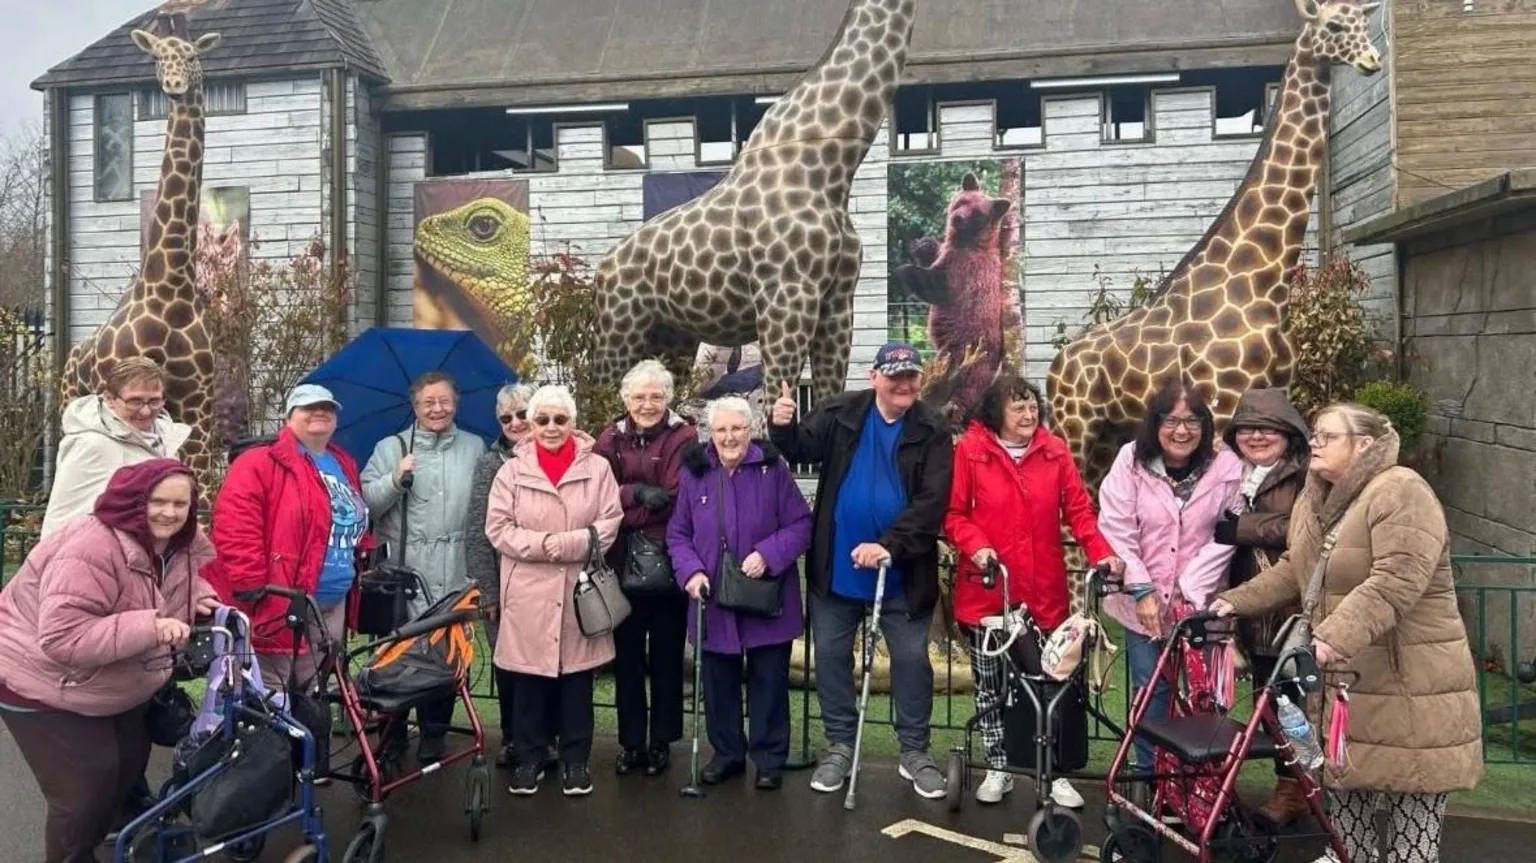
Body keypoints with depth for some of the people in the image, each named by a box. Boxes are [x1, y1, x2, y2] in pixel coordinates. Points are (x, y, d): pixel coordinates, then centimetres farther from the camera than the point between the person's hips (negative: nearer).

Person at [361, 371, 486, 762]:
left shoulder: (475, 448, 12)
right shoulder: (390, 448, 9)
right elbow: (367, 503, 1)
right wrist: (395, 479, -15)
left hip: (456, 573, 1)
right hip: (402, 572, -1)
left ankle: (435, 733, 18)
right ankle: (392, 730, 20)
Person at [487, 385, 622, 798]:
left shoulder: (597, 468, 3)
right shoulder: (512, 471, 4)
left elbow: (610, 523, -3)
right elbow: (497, 527, -1)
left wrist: (569, 543, -16)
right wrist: (539, 544, -15)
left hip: (580, 588, 0)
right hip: (527, 592, 0)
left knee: (576, 679, 8)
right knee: (528, 679, 8)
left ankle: (575, 759, 22)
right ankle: (529, 758, 23)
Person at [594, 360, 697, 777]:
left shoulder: (683, 437, -3)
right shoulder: (610, 439, 7)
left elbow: (676, 498, -13)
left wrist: (624, 512, -14)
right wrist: (637, 493, -21)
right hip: (622, 564, 3)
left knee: (666, 656, 8)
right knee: (626, 655, 10)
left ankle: (662, 742, 21)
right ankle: (631, 741, 23)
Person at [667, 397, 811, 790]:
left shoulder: (773, 468, -8)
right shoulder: (694, 473, 0)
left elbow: (801, 524, -7)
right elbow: (678, 534, 5)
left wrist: (768, 554, -21)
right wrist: (691, 571, -11)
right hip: (713, 601, 3)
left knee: (768, 681, 8)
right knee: (719, 681, 14)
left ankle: (770, 758, 23)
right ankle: (727, 752, 32)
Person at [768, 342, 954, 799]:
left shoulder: (932, 431, -8)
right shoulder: (840, 413, -3)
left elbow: (932, 503, -15)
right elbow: (804, 450, -9)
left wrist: (889, 545, -25)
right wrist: (783, 428, -32)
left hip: (902, 571, -1)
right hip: (835, 565, 2)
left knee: (912, 658, 9)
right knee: (830, 654, 11)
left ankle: (915, 751, 26)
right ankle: (839, 746, 28)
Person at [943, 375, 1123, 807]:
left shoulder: (1055, 450, 2)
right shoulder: (970, 449, -5)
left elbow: (1078, 508, 1)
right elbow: (954, 513, -4)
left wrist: (1101, 552, -13)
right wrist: (976, 546, -21)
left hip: (1044, 592, 1)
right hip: (986, 590, -1)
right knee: (991, 685, 12)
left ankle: (1056, 772, 22)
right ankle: (998, 768, 29)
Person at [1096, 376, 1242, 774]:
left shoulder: (1226, 468, -8)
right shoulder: (1131, 461, -6)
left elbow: (1224, 538, -8)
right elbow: (1116, 531, -8)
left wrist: (1189, 591, -12)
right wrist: (1142, 590, -12)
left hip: (1198, 605, 0)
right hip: (1144, 603, 0)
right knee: (1150, 691, 6)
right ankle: (1149, 773, 23)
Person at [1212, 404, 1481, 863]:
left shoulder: (1401, 492, -18)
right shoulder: (1312, 501, 10)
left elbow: (1394, 582, -29)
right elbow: (1292, 571, 15)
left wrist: (1334, 637, -38)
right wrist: (1236, 602, 4)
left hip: (1409, 679, -8)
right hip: (1342, 676, 8)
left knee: (1411, 800, 2)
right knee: (1342, 779, 16)